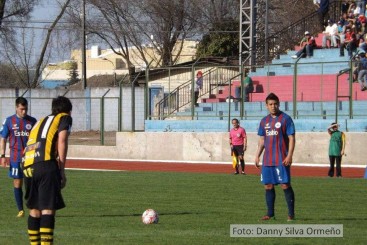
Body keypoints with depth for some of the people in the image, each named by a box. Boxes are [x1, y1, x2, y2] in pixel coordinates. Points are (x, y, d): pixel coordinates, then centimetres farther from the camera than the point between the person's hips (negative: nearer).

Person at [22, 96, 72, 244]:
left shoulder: (42, 121, 32)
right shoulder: (65, 118, 14)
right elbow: (62, 142, 0)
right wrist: (62, 171, 0)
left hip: (27, 166, 6)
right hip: (46, 165, -6)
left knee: (34, 209, 15)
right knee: (48, 209, -9)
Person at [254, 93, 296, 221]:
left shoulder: (285, 119, -4)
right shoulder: (264, 121, 14)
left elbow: (291, 138, -7)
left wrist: (289, 155, -15)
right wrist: (257, 155, 11)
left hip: (281, 160, -6)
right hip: (267, 160, 6)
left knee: (285, 185, -7)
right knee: (268, 186, 7)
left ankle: (291, 214, -2)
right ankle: (270, 213, 14)